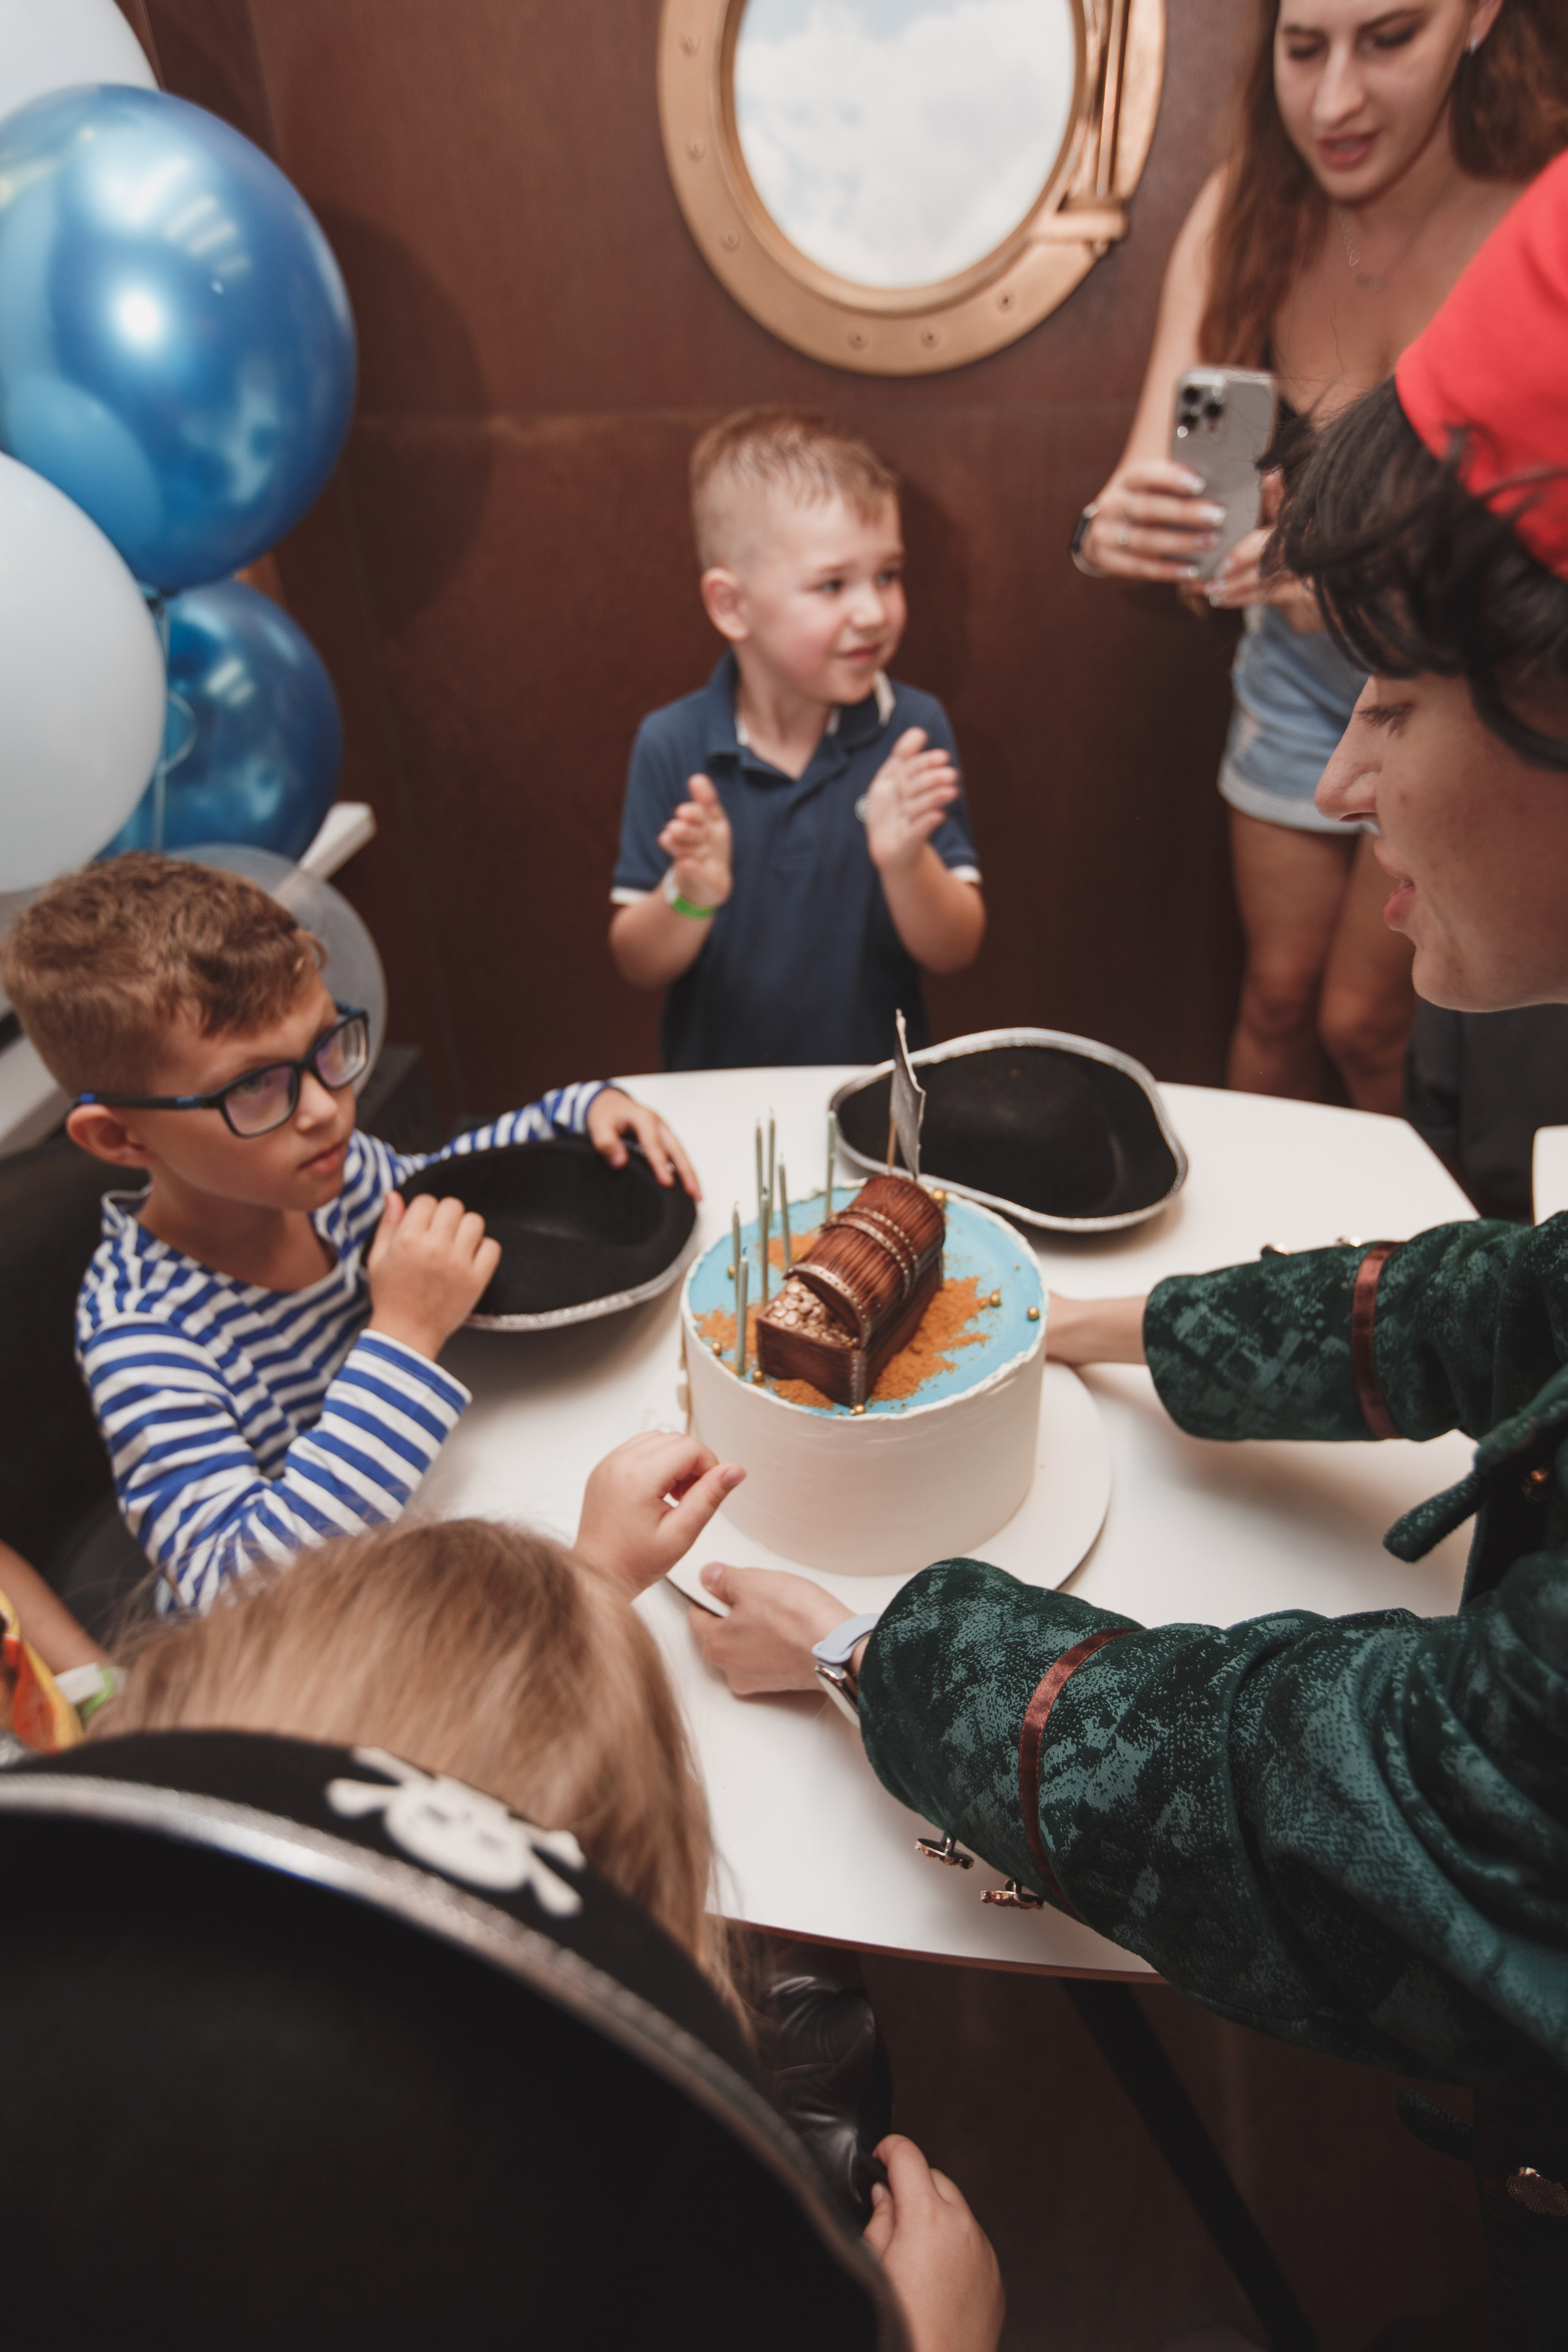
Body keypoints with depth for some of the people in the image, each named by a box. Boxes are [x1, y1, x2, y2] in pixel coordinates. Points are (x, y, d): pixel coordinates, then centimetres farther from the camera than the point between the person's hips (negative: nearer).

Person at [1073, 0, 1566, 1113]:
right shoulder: (1248, 211, -13)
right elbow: (1154, 479, -16)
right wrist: (1113, 530, -39)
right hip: (1297, 674, 3)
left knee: (1365, 1027, 4)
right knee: (1277, 1000, 11)